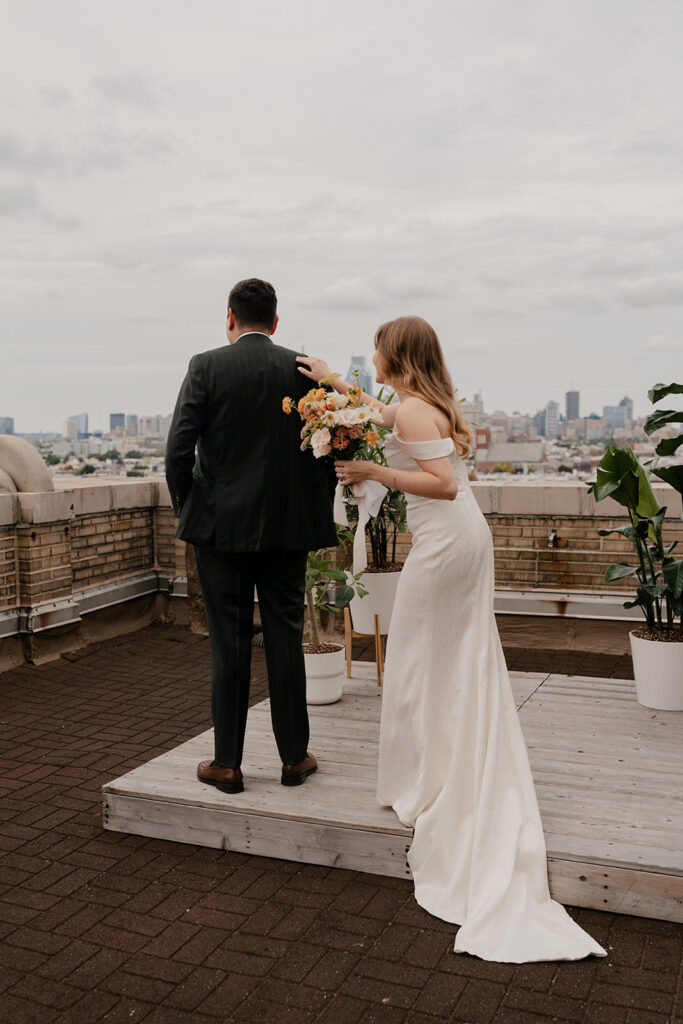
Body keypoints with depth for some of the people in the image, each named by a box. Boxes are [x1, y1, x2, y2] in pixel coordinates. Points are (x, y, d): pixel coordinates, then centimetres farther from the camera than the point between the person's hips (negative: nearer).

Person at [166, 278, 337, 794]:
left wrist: (184, 507, 6)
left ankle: (227, 763, 14)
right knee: (285, 638, 10)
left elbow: (179, 447, -10)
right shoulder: (303, 370, 1)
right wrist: (318, 516, 10)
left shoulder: (206, 367, -5)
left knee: (229, 643, 5)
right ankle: (295, 756, 20)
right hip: (288, 526, 2)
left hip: (221, 524, -2)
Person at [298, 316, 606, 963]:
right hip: (469, 537, 10)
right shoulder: (427, 403, 14)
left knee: (423, 664, 2)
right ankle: (478, 782, 27)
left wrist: (375, 472, -21)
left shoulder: (414, 409, -15)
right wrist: (333, 382, 37)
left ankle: (424, 786, 13)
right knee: (465, 661, 16)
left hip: (444, 541, -10)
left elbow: (444, 483, -23)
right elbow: (381, 414, 34)